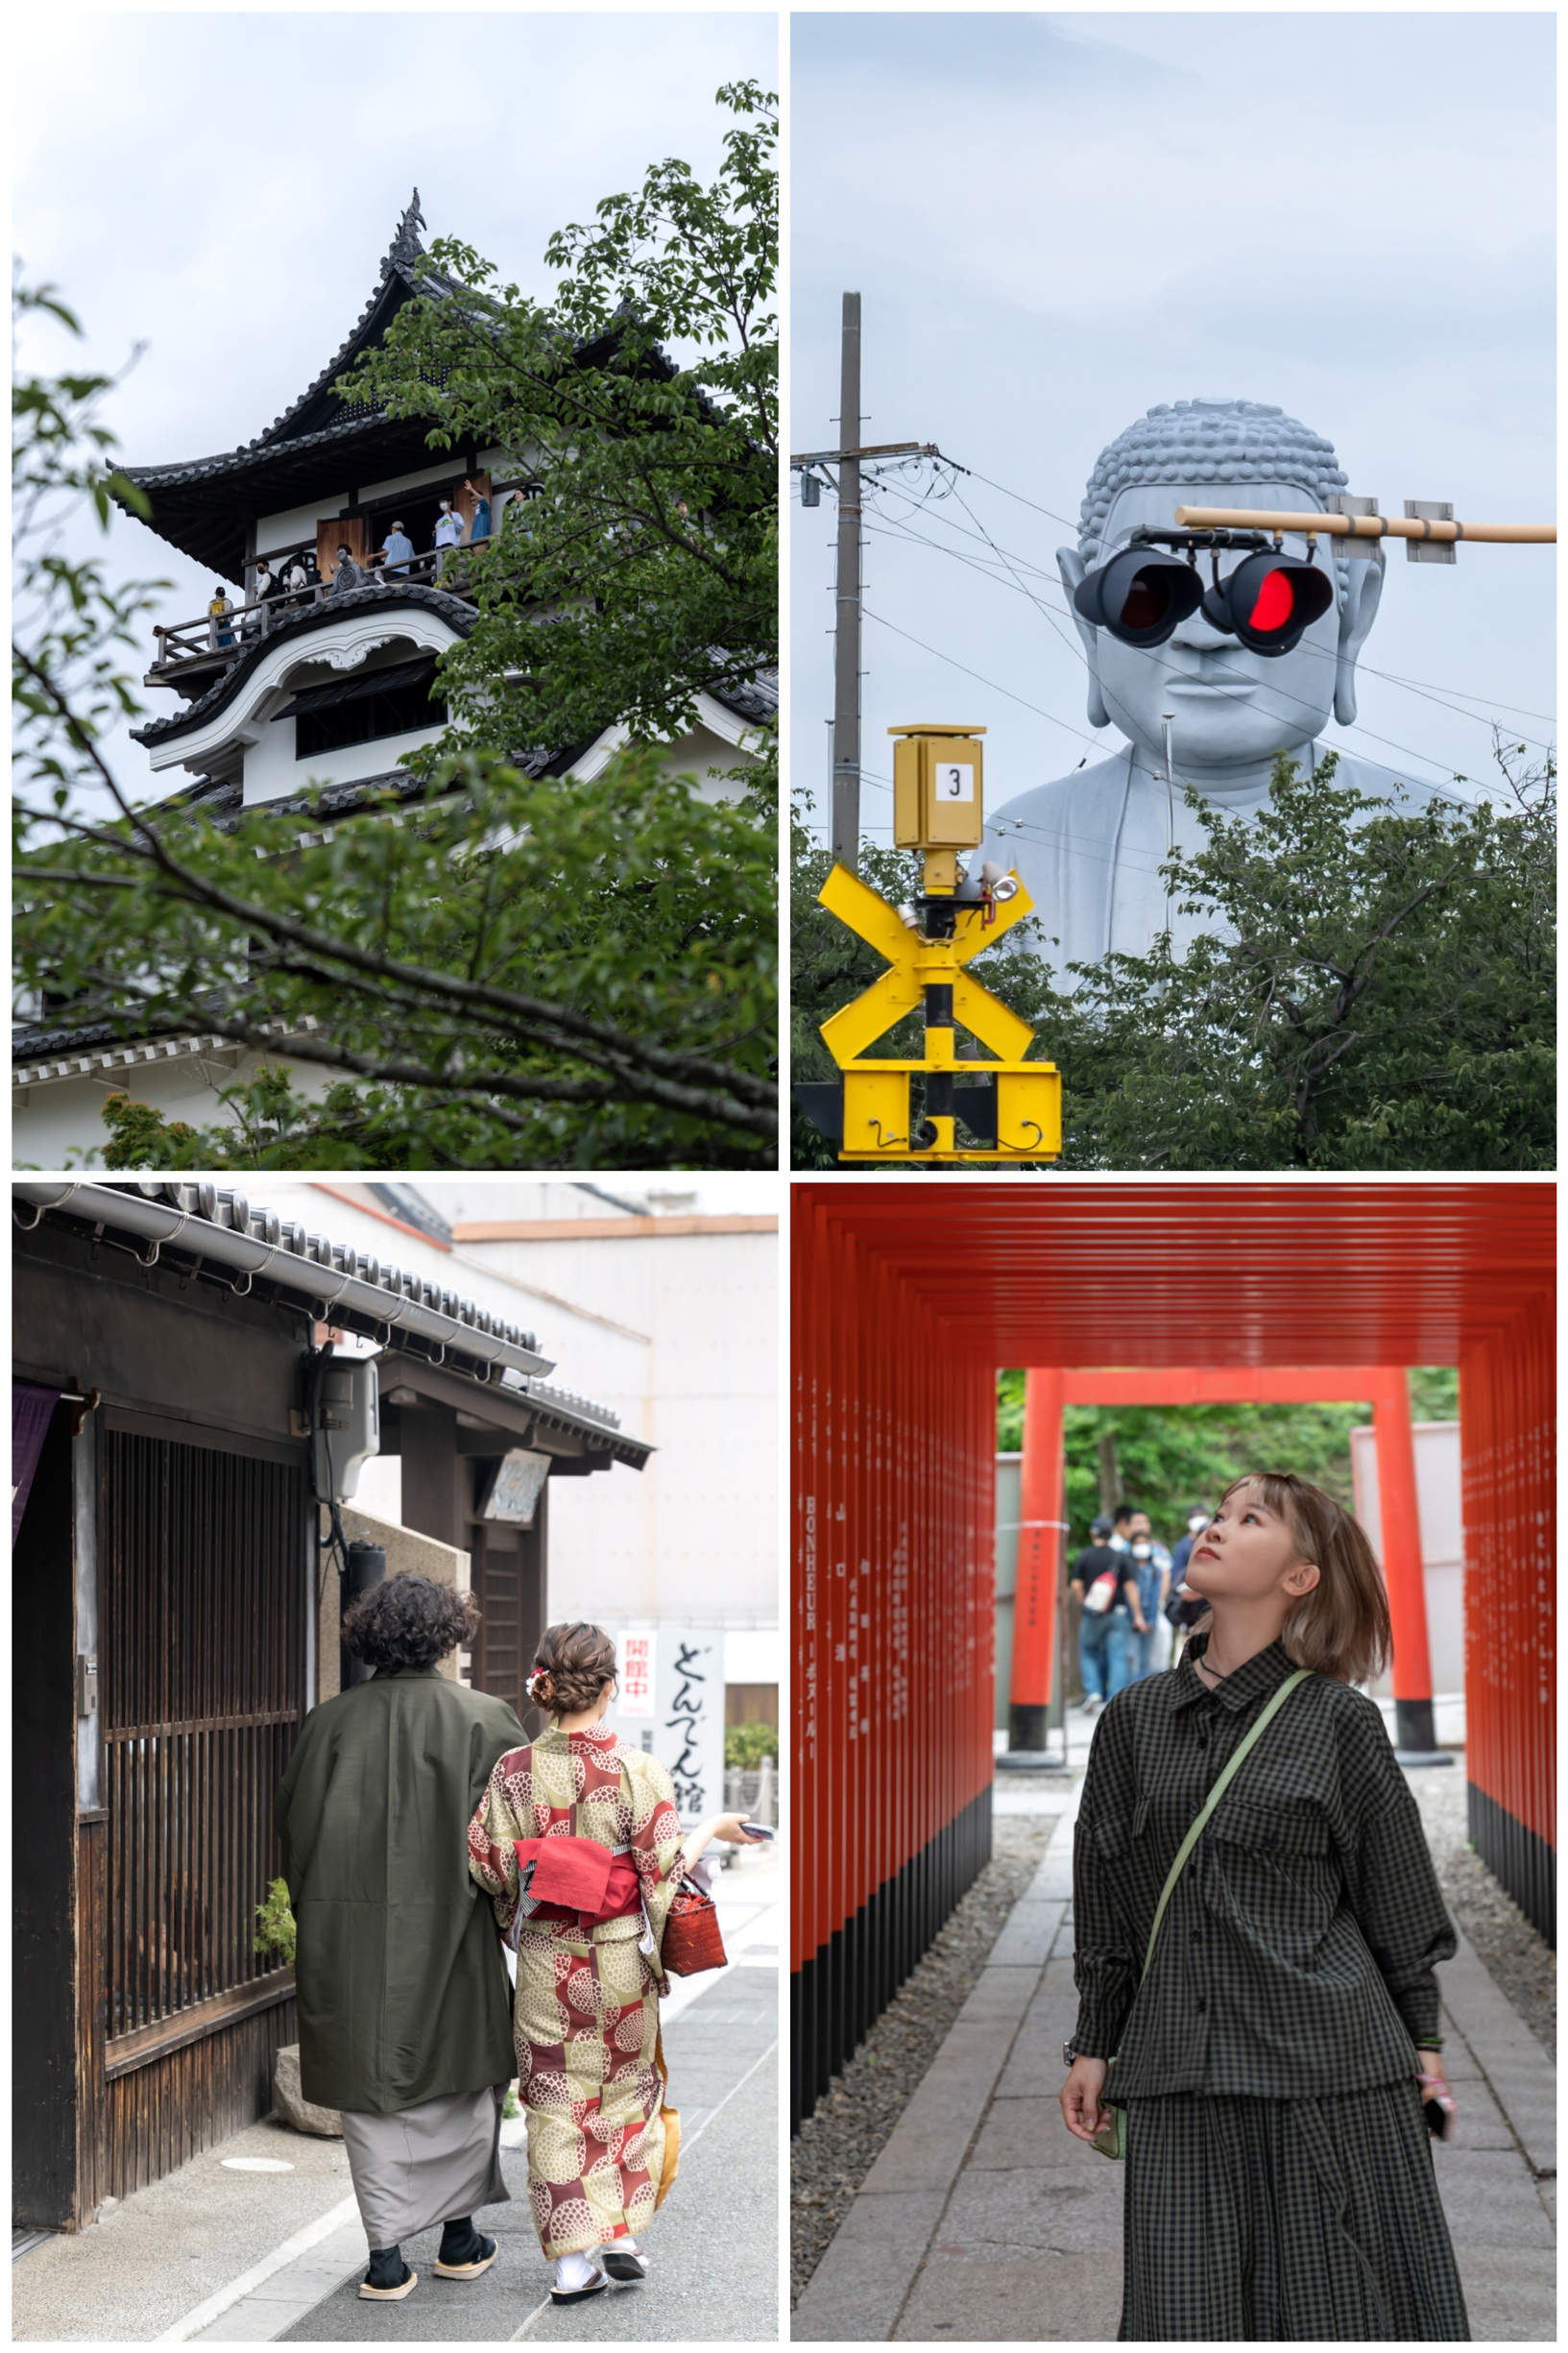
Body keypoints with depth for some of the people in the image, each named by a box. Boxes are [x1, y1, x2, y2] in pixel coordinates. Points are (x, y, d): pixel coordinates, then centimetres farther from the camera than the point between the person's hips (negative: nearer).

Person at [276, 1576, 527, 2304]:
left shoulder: (328, 1722, -3)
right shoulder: (483, 1720, -8)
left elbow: (293, 1828, 3)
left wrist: (309, 1915, 13)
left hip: (347, 1939, 1)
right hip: (448, 1934, -1)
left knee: (370, 2091, 8)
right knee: (460, 2082, 16)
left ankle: (385, 2257, 6)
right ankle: (460, 2239, 24)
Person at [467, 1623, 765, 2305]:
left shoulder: (515, 1770, -10)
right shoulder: (638, 1769, -14)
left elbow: (489, 1868, -4)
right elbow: (665, 1866, -9)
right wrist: (715, 1827, 8)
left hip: (547, 1960, 1)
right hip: (624, 1957, 0)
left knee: (559, 2100, 8)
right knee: (627, 2087, 17)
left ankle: (573, 2261, 7)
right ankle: (622, 2235, 17)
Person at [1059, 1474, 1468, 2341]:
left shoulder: (1340, 1721, -1)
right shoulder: (1134, 1718, 7)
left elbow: (1397, 1893, 5)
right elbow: (1105, 1899, 13)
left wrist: (1422, 2044, 7)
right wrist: (1092, 2046, 13)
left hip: (1332, 2063, -3)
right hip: (1178, 2070, 3)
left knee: (1344, 2299, 1)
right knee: (1191, 2306, 2)